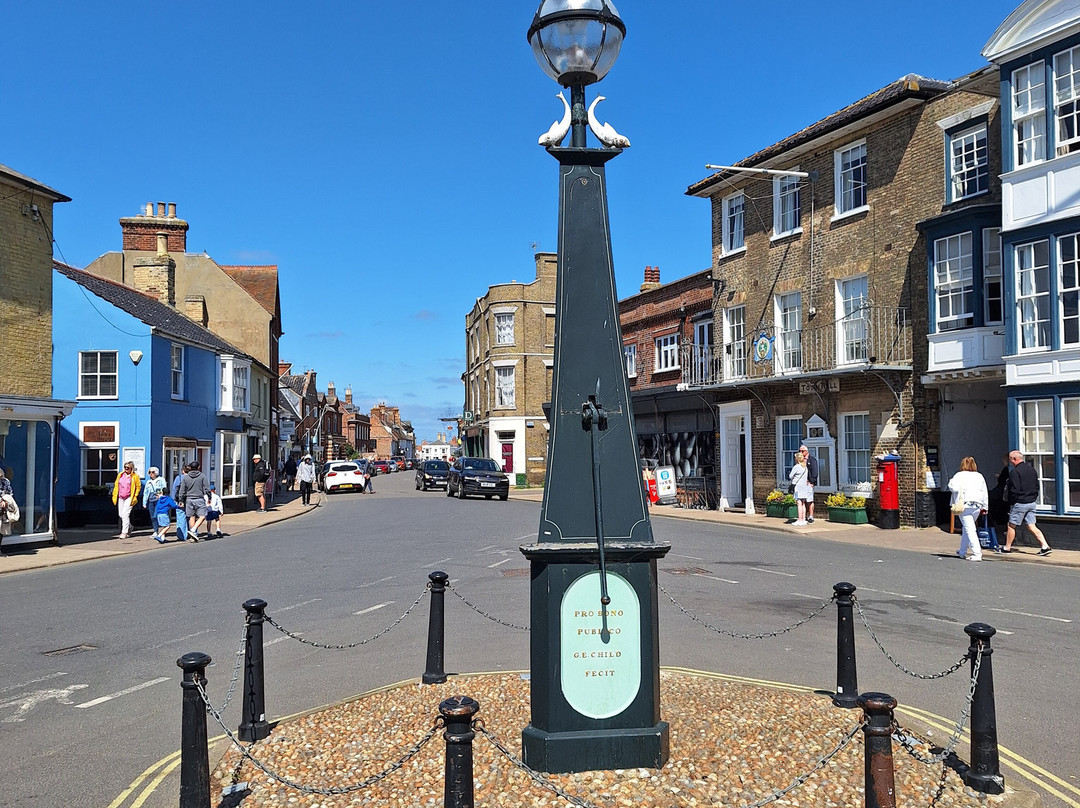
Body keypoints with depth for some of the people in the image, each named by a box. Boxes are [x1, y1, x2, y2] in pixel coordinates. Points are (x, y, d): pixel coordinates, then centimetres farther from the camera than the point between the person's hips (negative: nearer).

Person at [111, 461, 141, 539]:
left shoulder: (135, 476, -2)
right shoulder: (120, 475, 11)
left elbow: (138, 486, 2)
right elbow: (116, 485, 16)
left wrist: (135, 497, -4)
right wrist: (114, 496, 10)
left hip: (129, 498, -5)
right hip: (121, 498, 6)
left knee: (125, 514, -14)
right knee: (121, 515, 8)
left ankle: (124, 532, -10)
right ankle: (129, 527, 30)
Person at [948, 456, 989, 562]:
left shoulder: (959, 475, -2)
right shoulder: (979, 476, 14)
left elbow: (954, 487, -16)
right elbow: (985, 493, 15)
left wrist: (951, 481, 5)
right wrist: (984, 507, 21)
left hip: (965, 505, -6)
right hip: (977, 506, 6)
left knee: (969, 529, -8)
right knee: (966, 528, 20)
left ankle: (977, 554, -17)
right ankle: (962, 551, 30)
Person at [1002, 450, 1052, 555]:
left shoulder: (1015, 472, -17)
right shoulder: (1032, 469, 10)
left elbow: (1014, 490, -20)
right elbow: (1037, 486, 15)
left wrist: (1011, 502, -9)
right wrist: (1033, 498, 19)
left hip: (1020, 503, -8)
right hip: (1032, 502, 8)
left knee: (1011, 526, 5)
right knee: (1031, 526, 10)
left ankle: (1007, 547, 14)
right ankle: (1045, 546, 0)